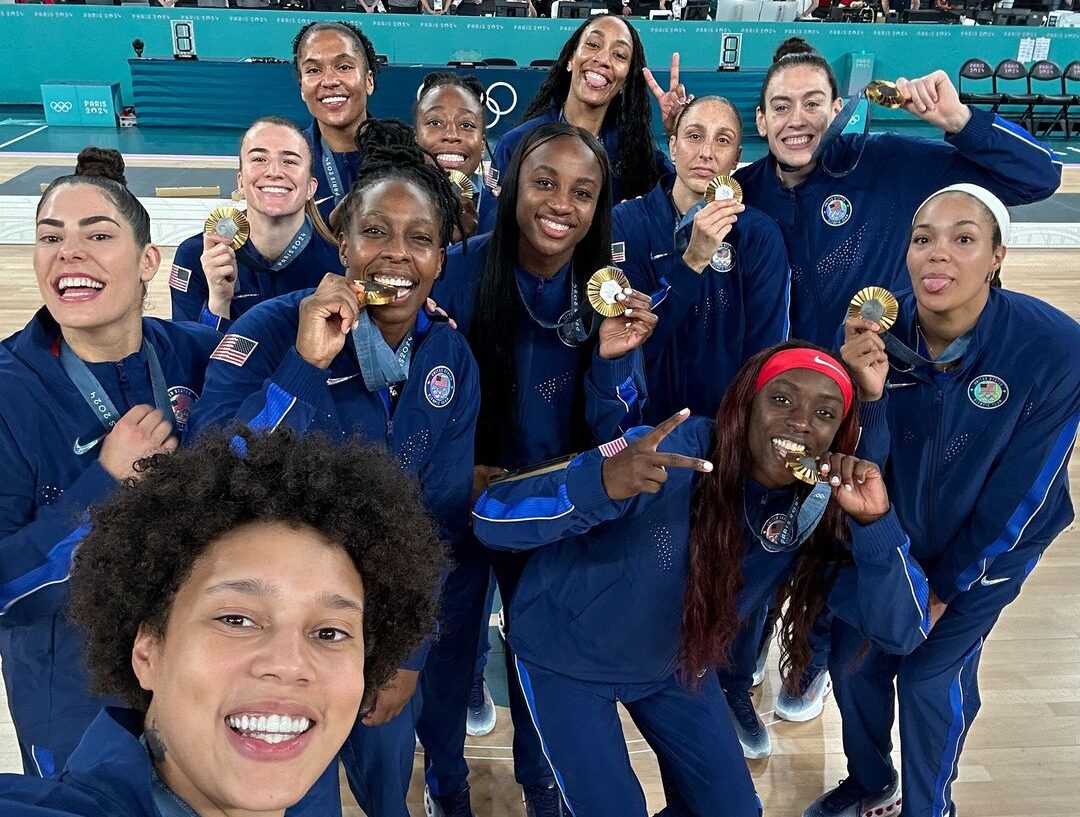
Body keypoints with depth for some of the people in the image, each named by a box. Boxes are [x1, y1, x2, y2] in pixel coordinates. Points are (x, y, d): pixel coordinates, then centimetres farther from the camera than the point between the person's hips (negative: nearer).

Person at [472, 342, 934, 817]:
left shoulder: (816, 515, -17)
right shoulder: (668, 453, -33)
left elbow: (901, 632, -18)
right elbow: (492, 517, -35)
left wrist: (874, 521, -34)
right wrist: (602, 484, -54)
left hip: (674, 664, 5)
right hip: (566, 656, -4)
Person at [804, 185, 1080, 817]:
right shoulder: (875, 333, -22)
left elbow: (1020, 489, -18)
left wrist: (949, 584, -8)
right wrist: (870, 394, -41)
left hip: (990, 545, -3)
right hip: (892, 533, 3)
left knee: (931, 673, 2)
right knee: (853, 659, 9)